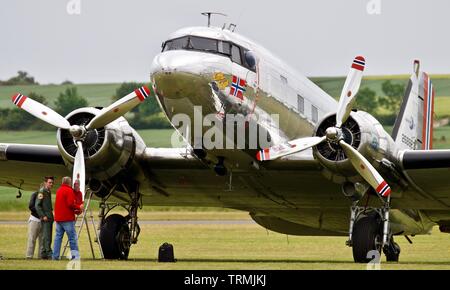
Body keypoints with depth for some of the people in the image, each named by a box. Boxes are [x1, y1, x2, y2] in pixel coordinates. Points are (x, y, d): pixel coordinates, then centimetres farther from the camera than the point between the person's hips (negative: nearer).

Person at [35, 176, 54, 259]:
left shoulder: (48, 192, 18)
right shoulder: (42, 191, -8)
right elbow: (37, 205, -14)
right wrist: (43, 216, -17)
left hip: (50, 218, 9)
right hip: (45, 218, -9)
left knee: (48, 237, 8)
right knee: (46, 237, -11)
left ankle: (43, 254, 11)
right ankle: (49, 254, -15)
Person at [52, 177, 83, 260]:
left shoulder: (59, 190, 17)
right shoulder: (69, 191, -9)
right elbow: (70, 204, -18)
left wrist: (74, 209, 19)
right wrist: (79, 207, -3)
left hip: (58, 218, 8)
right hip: (67, 218, -8)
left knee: (58, 237, 8)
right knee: (72, 237, -5)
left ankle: (55, 256, 4)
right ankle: (75, 255, -9)